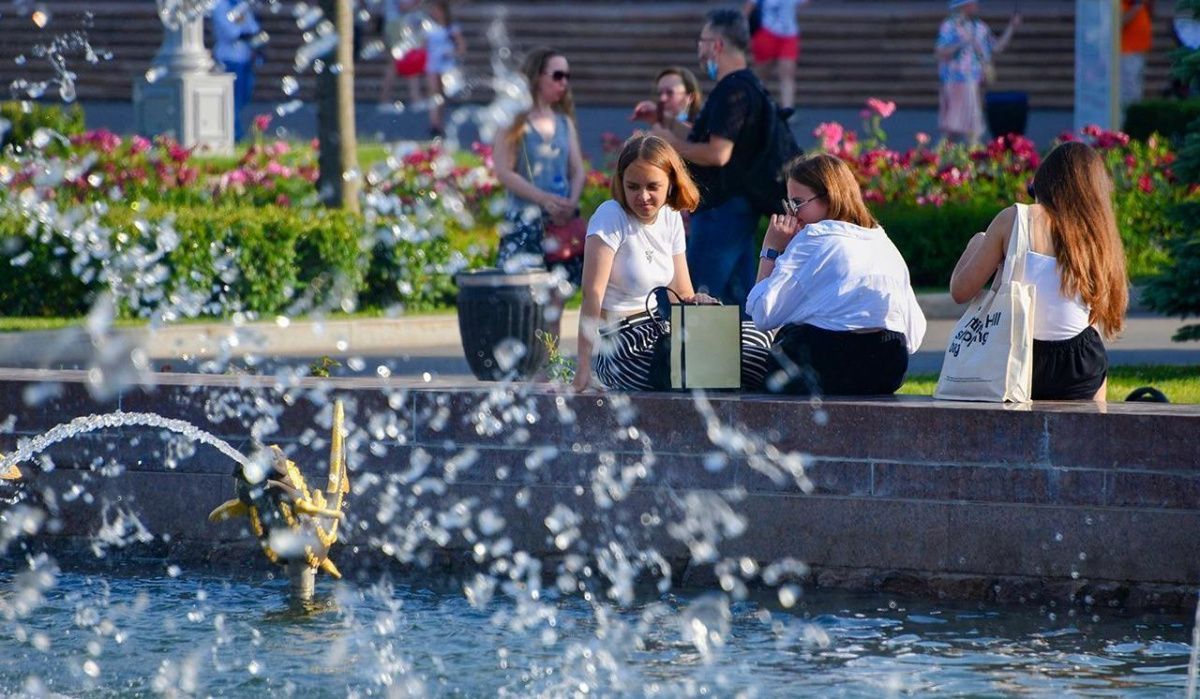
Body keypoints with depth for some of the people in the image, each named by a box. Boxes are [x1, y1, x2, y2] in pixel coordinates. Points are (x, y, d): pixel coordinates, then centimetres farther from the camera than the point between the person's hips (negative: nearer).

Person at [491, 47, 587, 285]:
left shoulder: (565, 122, 14)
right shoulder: (517, 122, -2)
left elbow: (578, 171, 11)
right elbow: (503, 172, -10)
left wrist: (572, 202, -10)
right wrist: (544, 198, -18)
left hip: (564, 221, 5)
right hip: (524, 222, -5)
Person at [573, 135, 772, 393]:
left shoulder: (670, 217, 8)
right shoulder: (610, 217, -13)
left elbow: (683, 293, 9)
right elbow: (592, 294, -20)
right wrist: (584, 366, -26)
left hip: (662, 328, 7)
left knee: (760, 340, -8)